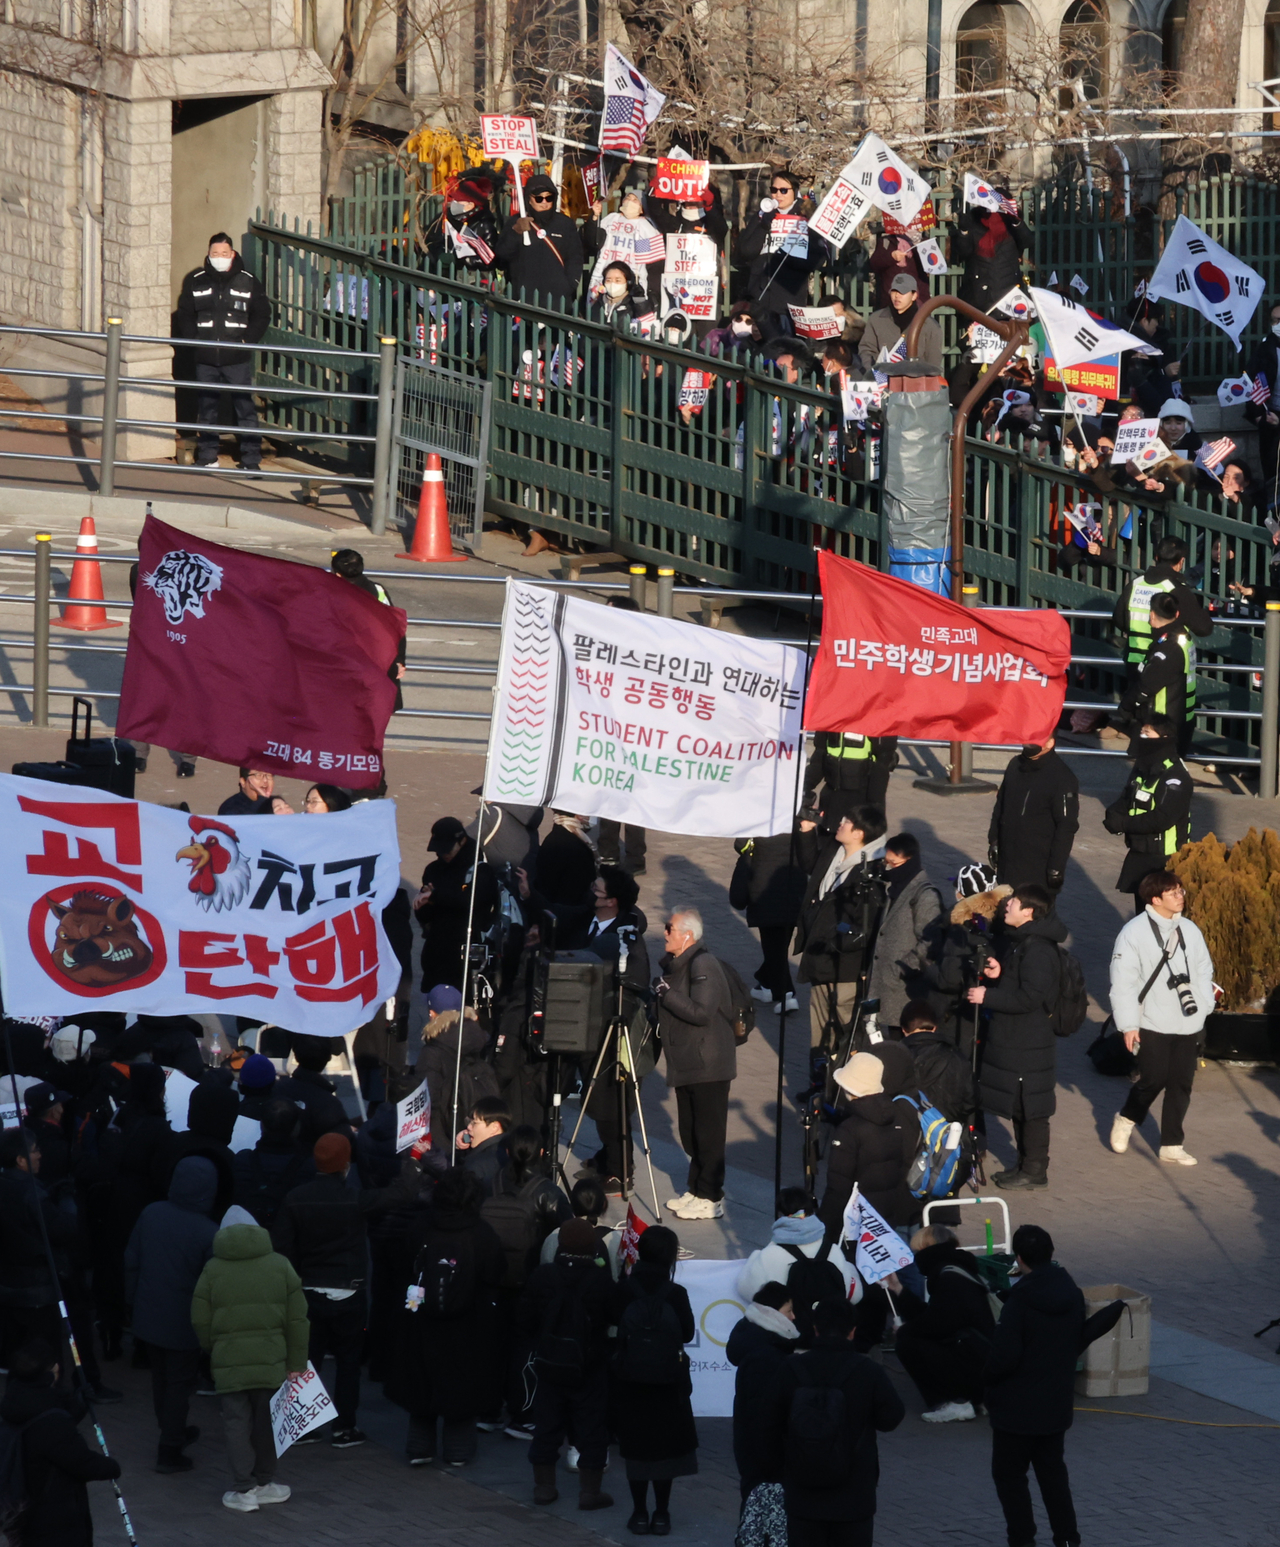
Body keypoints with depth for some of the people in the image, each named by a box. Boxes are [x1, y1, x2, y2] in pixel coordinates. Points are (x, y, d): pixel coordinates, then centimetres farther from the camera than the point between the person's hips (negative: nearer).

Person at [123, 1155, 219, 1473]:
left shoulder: (151, 1215, -8)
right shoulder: (208, 1233, -22)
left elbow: (131, 1261, 2)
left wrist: (134, 1299, 17)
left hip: (148, 1315, 5)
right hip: (183, 1324, -5)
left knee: (161, 1377, 23)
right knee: (180, 1384, 9)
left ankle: (172, 1433, 40)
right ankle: (170, 1451, 13)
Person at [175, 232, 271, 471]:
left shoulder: (248, 281, 2)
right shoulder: (195, 281, 6)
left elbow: (262, 315, 7)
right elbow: (184, 315, 12)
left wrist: (247, 340, -6)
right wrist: (194, 339, -2)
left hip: (237, 359, -2)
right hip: (205, 359, 2)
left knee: (244, 406, -5)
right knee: (207, 407, 9)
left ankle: (251, 459, -1)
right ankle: (207, 456, 19)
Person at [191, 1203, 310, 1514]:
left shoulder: (213, 1270, 1)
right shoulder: (279, 1266, 4)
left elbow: (200, 1321, 3)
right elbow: (297, 1319, 3)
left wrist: (213, 1351, 20)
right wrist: (296, 1363, 8)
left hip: (229, 1361, -2)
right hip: (271, 1360, 2)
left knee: (237, 1423, 3)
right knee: (266, 1422, 15)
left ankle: (244, 1490, -1)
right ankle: (263, 1482, 23)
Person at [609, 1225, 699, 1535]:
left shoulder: (623, 1290, -10)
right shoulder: (675, 1294, -14)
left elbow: (614, 1324, 1)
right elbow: (688, 1333, -4)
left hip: (630, 1379, 1)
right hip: (669, 1379, -1)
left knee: (636, 1446, 10)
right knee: (665, 1444, 11)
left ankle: (640, 1513, 12)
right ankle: (661, 1514, 13)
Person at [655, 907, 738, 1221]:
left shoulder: (703, 965, -17)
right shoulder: (674, 964, 14)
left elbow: (701, 1012, -26)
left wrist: (667, 994, -19)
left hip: (708, 1065, -10)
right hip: (686, 1064, 10)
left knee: (708, 1134, -5)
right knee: (690, 1134, 16)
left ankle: (710, 1198, -1)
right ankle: (695, 1190, 25)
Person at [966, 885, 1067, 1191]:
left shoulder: (1038, 951, -21)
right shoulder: (1015, 941, 11)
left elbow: (1029, 998, -25)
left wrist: (987, 996, -21)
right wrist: (997, 974, 0)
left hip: (1029, 1045, -10)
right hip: (1009, 1038, 10)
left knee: (1030, 1108, -1)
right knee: (1016, 1106, 17)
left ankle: (1035, 1170, 7)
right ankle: (1025, 1164, 26)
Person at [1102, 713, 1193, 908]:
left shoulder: (1175, 777, -19)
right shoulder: (1142, 768, 9)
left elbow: (1162, 819, -27)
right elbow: (1125, 800, 14)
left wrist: (1123, 824, -21)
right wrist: (1114, 815, -10)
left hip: (1165, 860, -9)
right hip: (1139, 855, 9)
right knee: (1142, 911, 17)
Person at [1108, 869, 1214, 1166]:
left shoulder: (1189, 930, 7)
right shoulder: (1134, 933, -10)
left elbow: (1204, 971, 15)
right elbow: (1123, 982, -10)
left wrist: (1203, 1006, 3)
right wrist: (1128, 1025, -12)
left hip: (1187, 1025, 5)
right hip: (1152, 1025, -5)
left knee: (1181, 1083, 4)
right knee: (1153, 1079, -7)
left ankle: (1171, 1146, 14)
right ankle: (1126, 1120, 23)